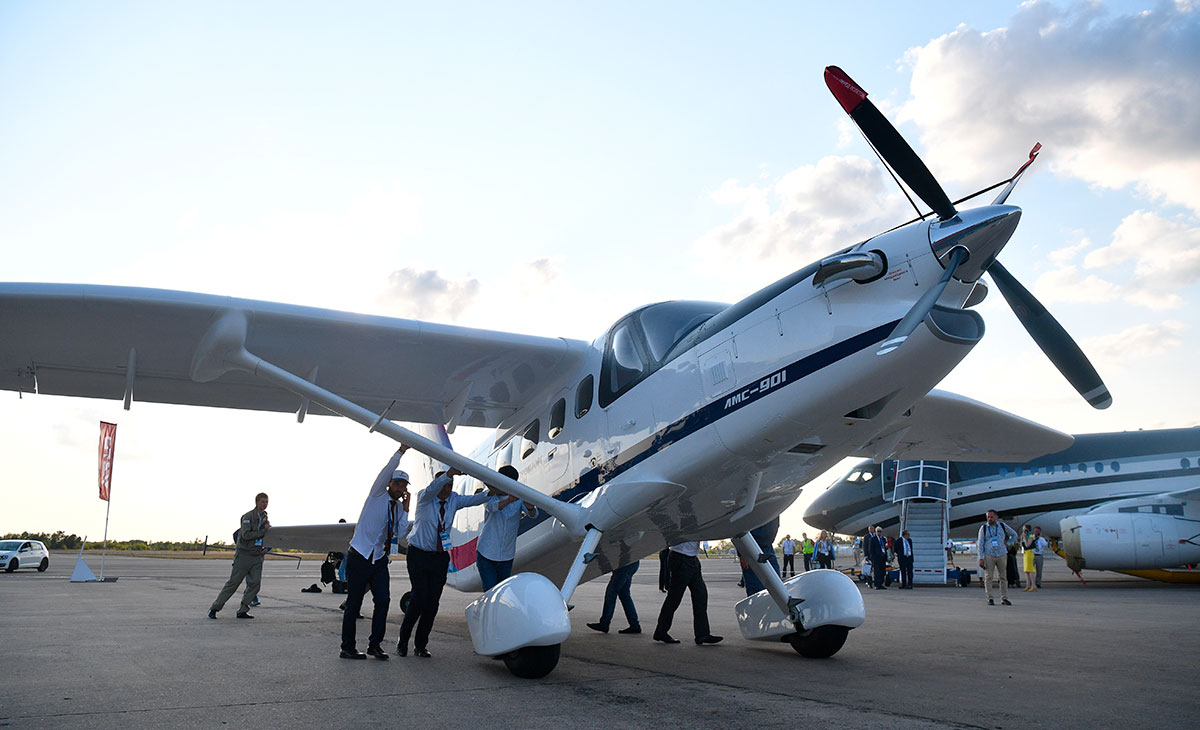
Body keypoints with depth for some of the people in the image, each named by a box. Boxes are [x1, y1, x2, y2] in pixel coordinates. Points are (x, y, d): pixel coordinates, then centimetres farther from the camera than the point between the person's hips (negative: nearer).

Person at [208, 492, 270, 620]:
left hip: (257, 557, 5)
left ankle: (242, 611, 0)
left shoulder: (265, 518, 12)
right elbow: (246, 535, -21)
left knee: (255, 583, -9)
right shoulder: (248, 516, -9)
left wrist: (264, 549, 9)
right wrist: (263, 531, -17)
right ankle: (214, 608, 12)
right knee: (233, 582, -2)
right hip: (244, 555, -5)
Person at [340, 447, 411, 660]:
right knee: (354, 603, 0)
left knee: (383, 600, -6)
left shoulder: (398, 506, 11)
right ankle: (347, 648, 10)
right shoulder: (377, 496, -2)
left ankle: (375, 644, 6)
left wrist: (405, 509, -2)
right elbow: (386, 472, -17)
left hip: (380, 559, 5)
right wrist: (400, 452, -24)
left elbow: (399, 533, 2)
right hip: (360, 557, -5)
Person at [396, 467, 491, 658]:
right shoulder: (424, 497, -10)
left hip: (440, 557, 4)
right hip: (419, 554, -4)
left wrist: (490, 493, -31)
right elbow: (433, 488, -32)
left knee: (433, 602, 0)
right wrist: (450, 472, -50)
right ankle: (403, 640, 8)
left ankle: (421, 645, 12)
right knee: (419, 598, -12)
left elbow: (473, 500, -11)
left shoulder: (453, 499, 3)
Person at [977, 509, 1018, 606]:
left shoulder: (1002, 526, 5)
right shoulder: (983, 528, 0)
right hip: (988, 555, -2)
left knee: (1003, 577, 3)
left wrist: (1007, 544, 12)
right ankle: (990, 598, 1)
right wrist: (981, 558, -9)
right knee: (988, 577, -4)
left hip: (1002, 555, 2)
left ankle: (1004, 598, 9)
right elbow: (980, 543, -2)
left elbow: (1014, 534, 21)